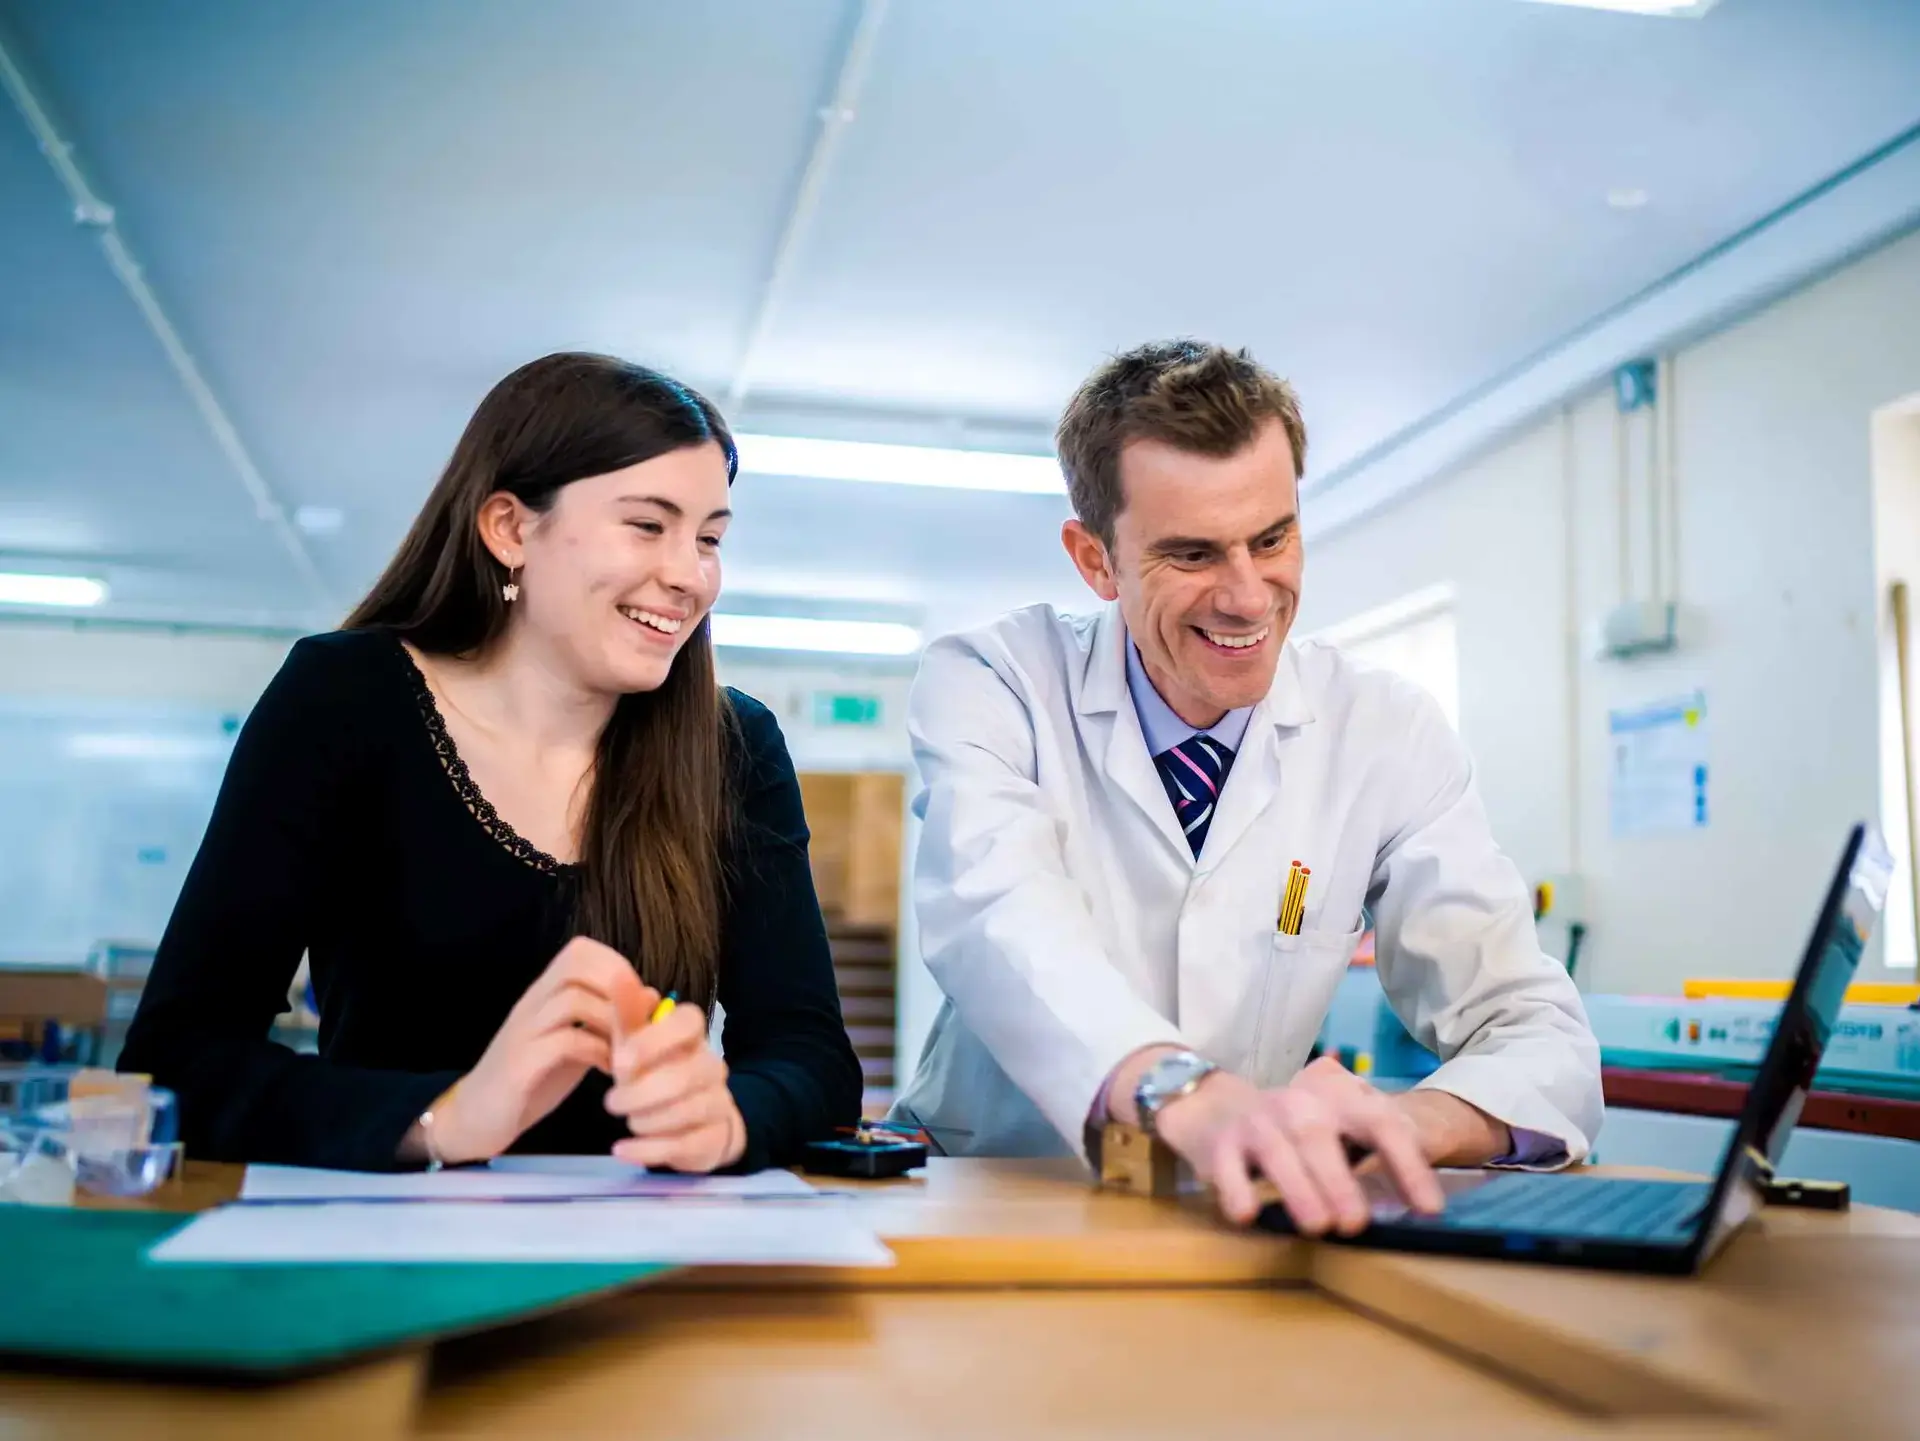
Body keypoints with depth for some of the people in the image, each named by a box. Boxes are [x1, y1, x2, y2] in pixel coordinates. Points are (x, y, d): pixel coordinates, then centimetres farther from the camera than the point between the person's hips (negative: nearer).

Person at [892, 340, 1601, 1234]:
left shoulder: (1388, 734, -4)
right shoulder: (987, 687, -9)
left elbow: (1545, 1041, -9)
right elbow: (997, 920, -29)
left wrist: (1401, 1122, -32)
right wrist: (1191, 1094, -50)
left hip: (1244, 1220, 2)